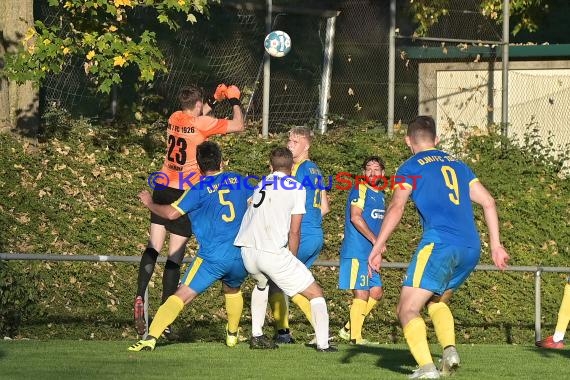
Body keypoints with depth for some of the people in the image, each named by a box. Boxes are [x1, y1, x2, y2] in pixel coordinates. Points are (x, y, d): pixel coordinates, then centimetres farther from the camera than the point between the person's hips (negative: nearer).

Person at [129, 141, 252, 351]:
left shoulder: (200, 189, -2)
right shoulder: (239, 180, 11)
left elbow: (172, 213, -8)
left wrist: (150, 203, 10)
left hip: (213, 256, -4)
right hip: (242, 256, 4)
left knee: (181, 296, -9)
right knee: (232, 290, 35)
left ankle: (151, 337, -22)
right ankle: (232, 334, 47)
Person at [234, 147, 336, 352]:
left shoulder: (261, 184, 20)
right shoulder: (296, 188, 4)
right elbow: (294, 231, 1)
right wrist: (292, 259, 14)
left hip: (246, 250, 5)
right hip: (273, 252, -5)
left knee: (262, 284, 38)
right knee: (315, 293, 6)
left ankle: (256, 335, 30)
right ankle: (323, 344, -9)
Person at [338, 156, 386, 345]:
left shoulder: (379, 194, 17)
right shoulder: (360, 189, -10)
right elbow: (355, 217, -20)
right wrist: (375, 240, -19)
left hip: (369, 253, 9)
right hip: (356, 251, -9)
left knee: (376, 292, 12)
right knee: (362, 294, -9)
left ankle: (348, 329, 20)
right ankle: (355, 336, -5)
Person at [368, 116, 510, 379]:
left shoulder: (411, 168, 7)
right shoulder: (457, 165, 23)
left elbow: (396, 208, -8)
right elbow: (488, 202, 19)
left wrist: (377, 247, -10)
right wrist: (496, 245, 20)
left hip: (439, 243, -6)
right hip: (471, 248, 6)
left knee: (407, 309, -5)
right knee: (437, 302, 26)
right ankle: (450, 350, 1)